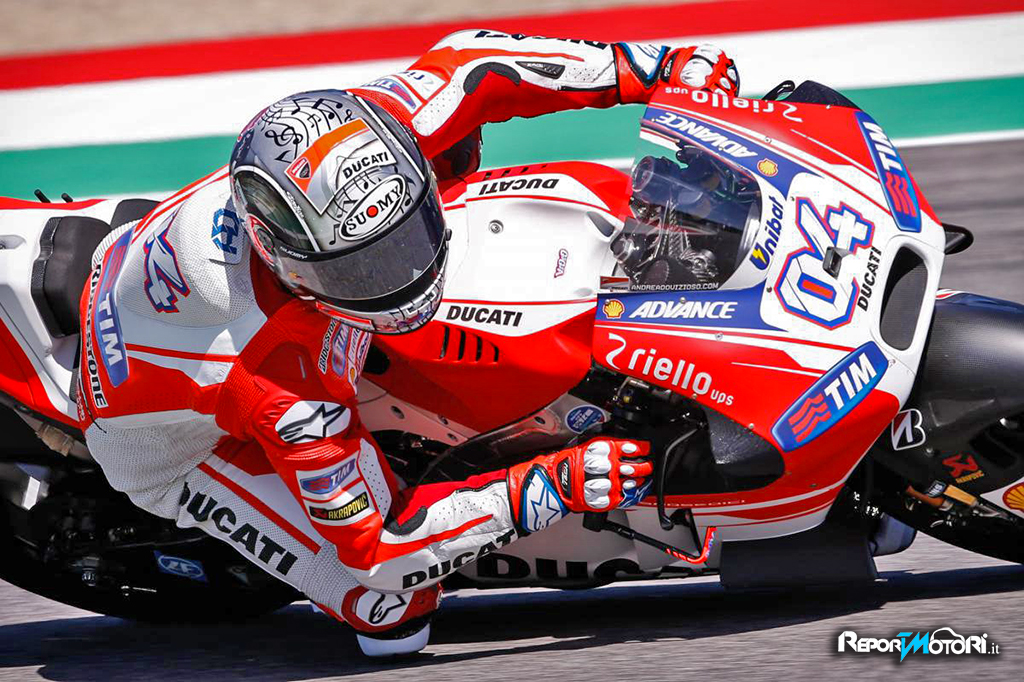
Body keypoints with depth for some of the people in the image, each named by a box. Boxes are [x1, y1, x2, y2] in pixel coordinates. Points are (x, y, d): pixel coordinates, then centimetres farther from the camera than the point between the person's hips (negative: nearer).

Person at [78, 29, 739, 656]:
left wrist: (650, 65, -19)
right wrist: (553, 489, -40)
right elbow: (373, 541, -34)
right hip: (173, 447, -7)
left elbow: (465, 62, -14)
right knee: (395, 611, -20)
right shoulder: (292, 383, -45)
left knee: (451, 142, 6)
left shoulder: (355, 144, -31)